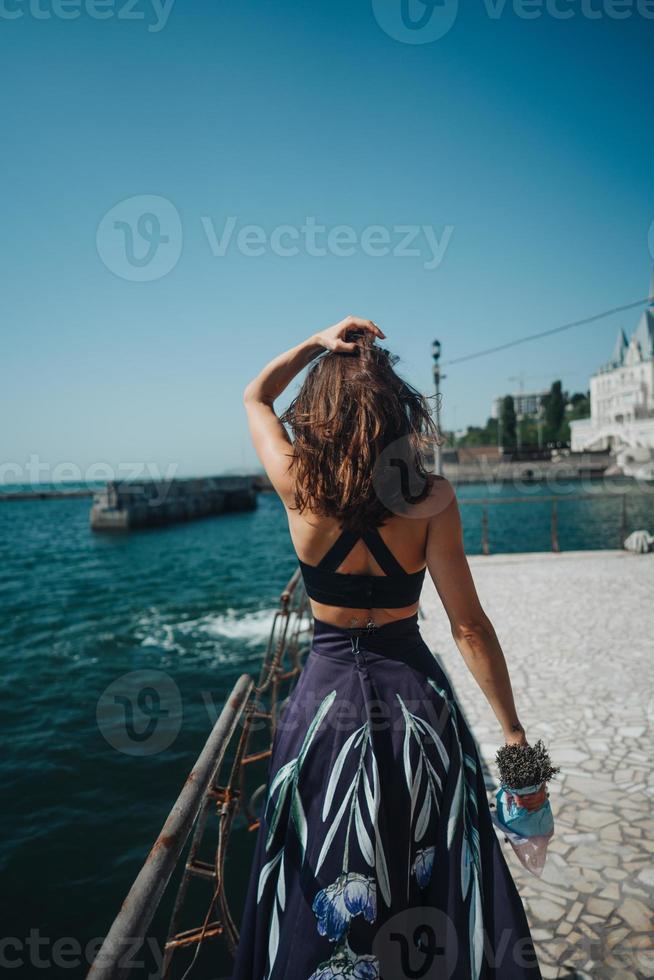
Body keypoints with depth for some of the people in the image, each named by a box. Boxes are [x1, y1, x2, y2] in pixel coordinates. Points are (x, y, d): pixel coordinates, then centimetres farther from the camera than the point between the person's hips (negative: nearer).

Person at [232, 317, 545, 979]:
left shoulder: (298, 487, -13)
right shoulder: (430, 498, -16)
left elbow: (255, 398, 8)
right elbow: (469, 628, -12)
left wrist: (316, 343, -2)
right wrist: (513, 733, -3)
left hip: (326, 695, 1)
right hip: (416, 699, 0)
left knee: (328, 904, 22)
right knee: (434, 889, 23)